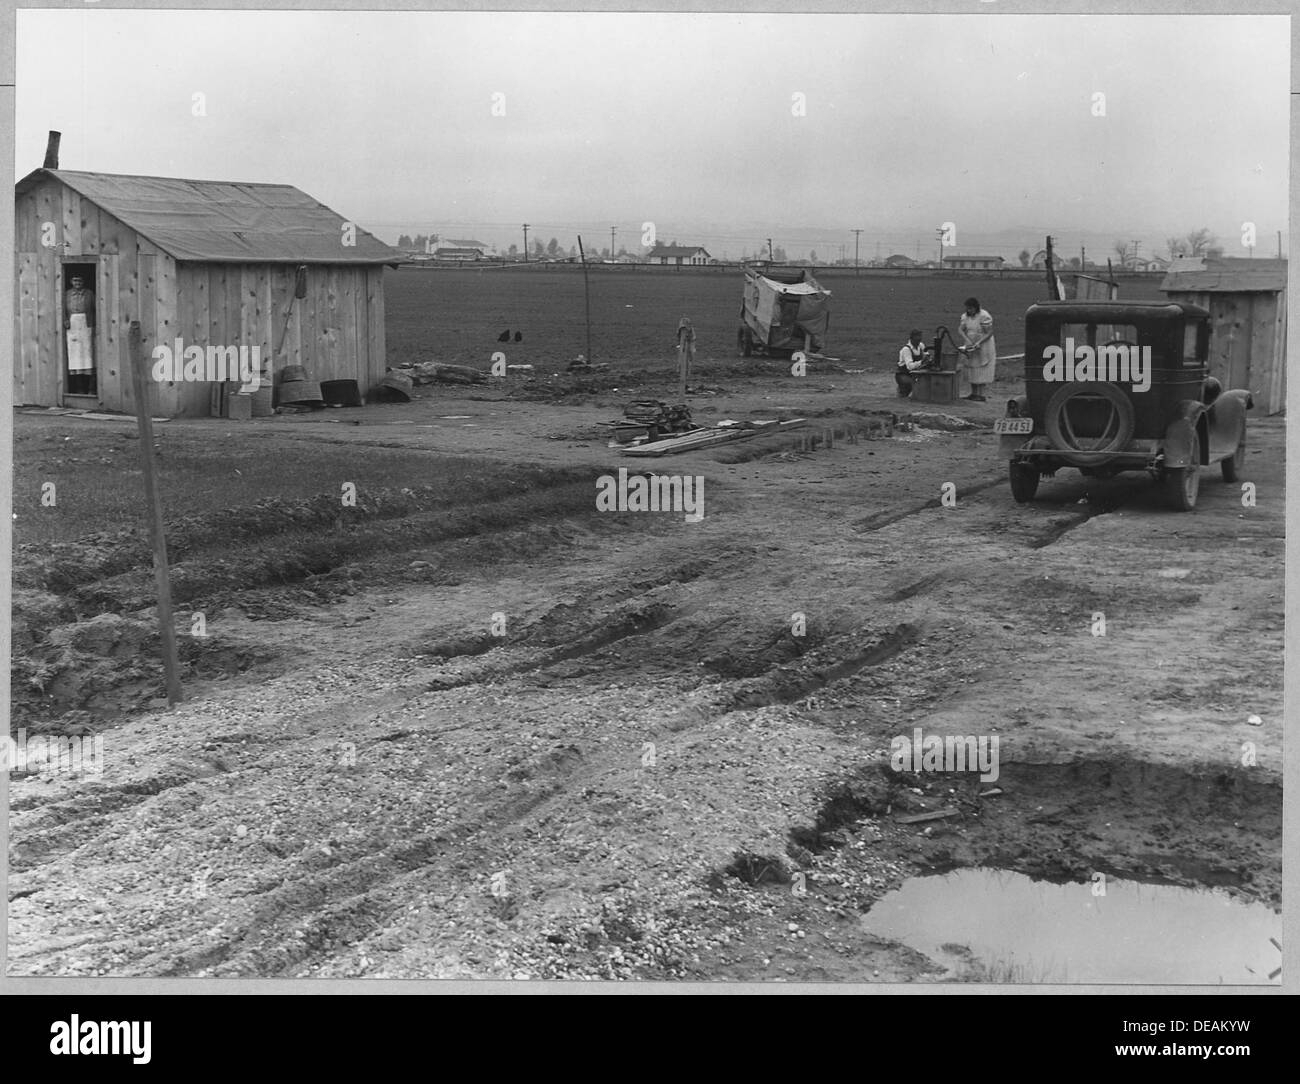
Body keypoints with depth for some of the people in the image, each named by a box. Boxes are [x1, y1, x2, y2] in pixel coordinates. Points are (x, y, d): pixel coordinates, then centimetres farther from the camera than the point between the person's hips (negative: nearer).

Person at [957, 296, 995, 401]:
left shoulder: (984, 317, -19)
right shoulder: (965, 316, 0)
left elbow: (989, 333, -19)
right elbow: (960, 330, -4)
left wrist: (979, 342, -29)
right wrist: (967, 340, -20)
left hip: (984, 346, -7)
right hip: (971, 345, 7)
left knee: (981, 371, -6)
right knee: (971, 369, 7)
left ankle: (981, 395, -6)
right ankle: (974, 393, 13)